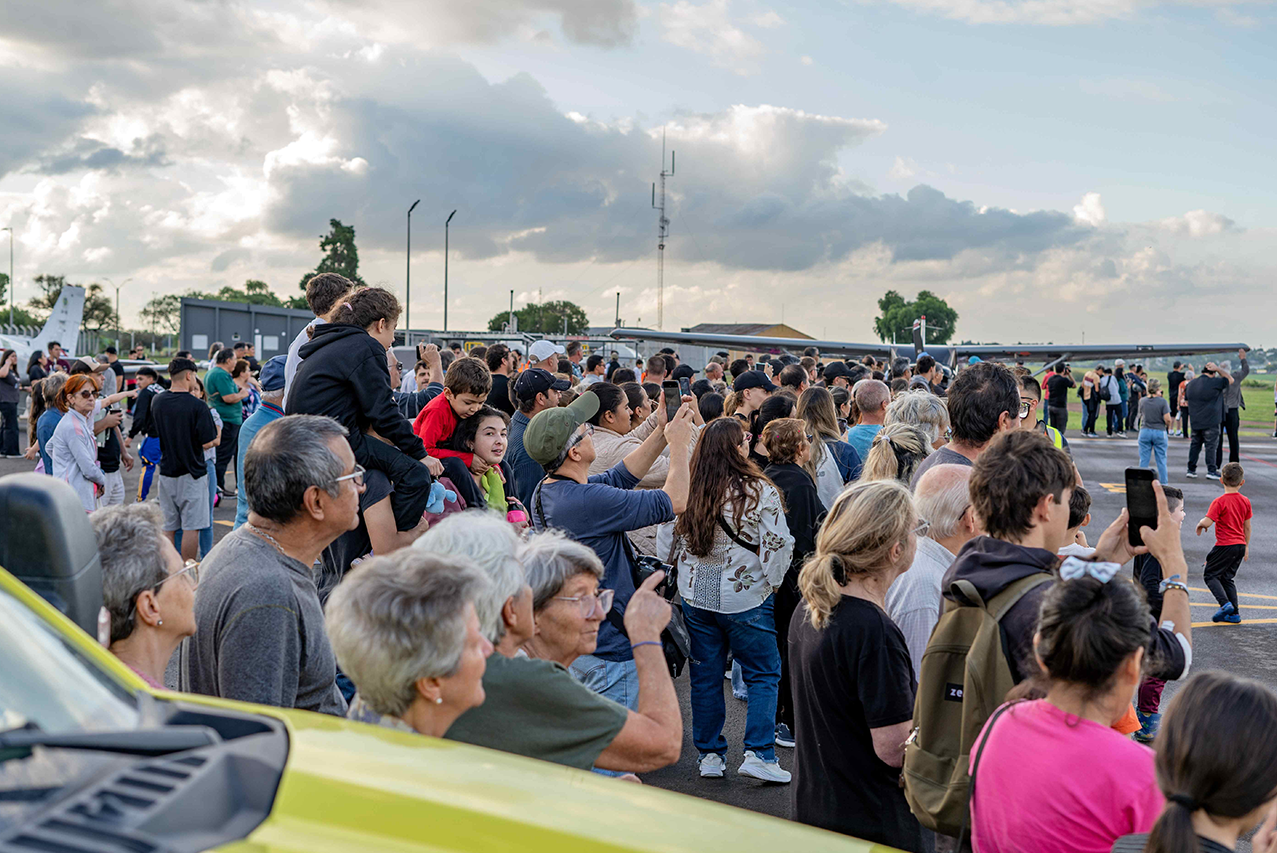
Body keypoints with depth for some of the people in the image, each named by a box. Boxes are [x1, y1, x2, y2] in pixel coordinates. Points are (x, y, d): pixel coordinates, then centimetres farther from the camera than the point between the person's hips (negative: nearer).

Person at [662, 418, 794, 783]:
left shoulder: (686, 492, -5)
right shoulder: (759, 491, -14)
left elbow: (666, 546, 3)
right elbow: (778, 544, -11)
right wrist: (772, 582, 7)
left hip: (696, 597, 4)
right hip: (746, 598, -4)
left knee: (706, 675, 14)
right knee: (764, 674, 9)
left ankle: (709, 754, 21)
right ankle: (759, 754, 3)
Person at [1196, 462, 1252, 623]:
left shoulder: (1219, 502, -14)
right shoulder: (1245, 501, 5)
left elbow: (1208, 522, -21)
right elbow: (1247, 526, 12)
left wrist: (1200, 524, 2)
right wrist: (1246, 546, 22)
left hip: (1225, 545, -7)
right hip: (1240, 545, 7)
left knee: (1210, 574, 3)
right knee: (1227, 578, 16)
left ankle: (1225, 603, -15)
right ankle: (1234, 612, 13)